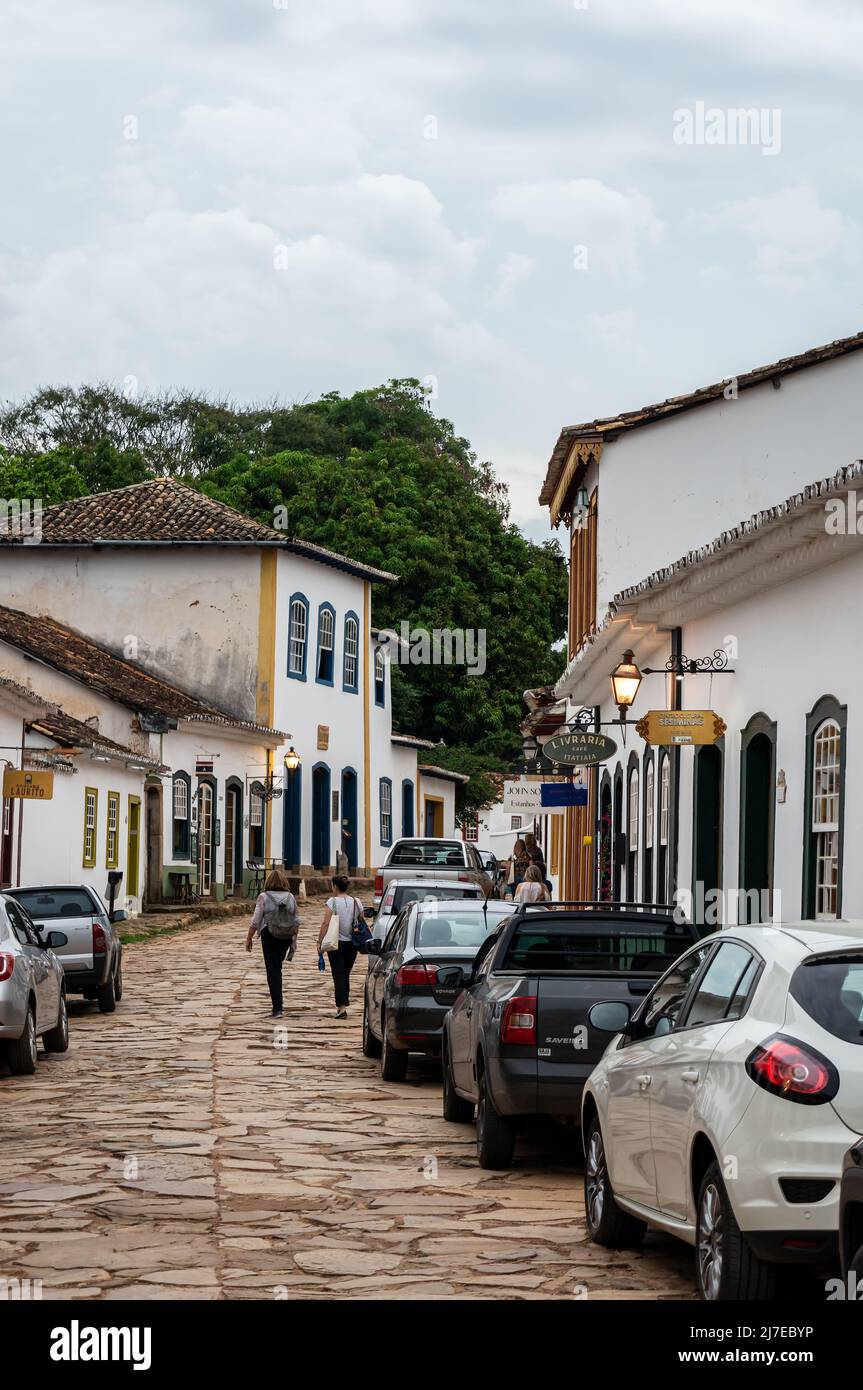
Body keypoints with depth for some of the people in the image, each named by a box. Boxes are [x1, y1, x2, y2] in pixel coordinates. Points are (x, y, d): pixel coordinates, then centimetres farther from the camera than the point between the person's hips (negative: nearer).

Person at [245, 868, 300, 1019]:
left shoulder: (264, 897, -8)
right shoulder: (290, 897, 3)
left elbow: (255, 921, -7)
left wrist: (249, 938, 3)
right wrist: (294, 941, 17)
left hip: (269, 935, -4)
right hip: (286, 937, 4)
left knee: (272, 970, -1)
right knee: (277, 967, 19)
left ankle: (277, 1008, -6)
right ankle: (278, 1003, 23)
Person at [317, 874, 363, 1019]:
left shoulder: (332, 902, -10)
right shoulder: (356, 903, 3)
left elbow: (326, 923, -14)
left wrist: (319, 941, -10)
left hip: (336, 943, -4)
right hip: (352, 944, 4)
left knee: (338, 975, -3)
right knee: (346, 974, 17)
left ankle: (342, 1007, -13)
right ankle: (344, 1002, 24)